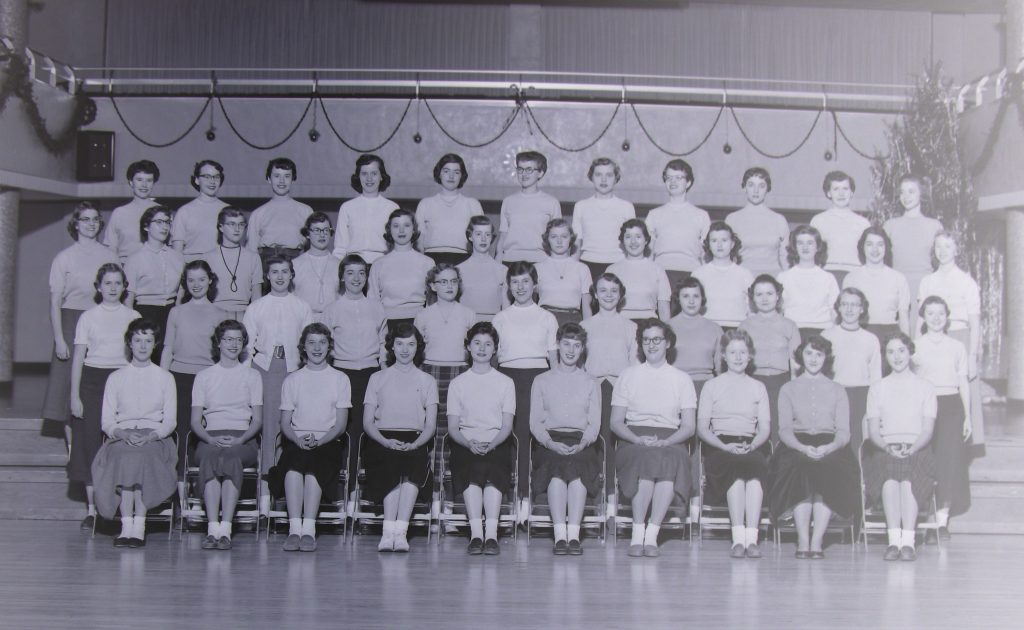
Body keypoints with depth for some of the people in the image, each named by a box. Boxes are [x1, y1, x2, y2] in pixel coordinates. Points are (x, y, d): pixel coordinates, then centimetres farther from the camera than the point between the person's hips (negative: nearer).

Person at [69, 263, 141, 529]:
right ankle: (92, 508, 5)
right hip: (93, 380, 0)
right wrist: (75, 395, -3)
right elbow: (78, 357, 4)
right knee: (90, 442, -2)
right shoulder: (88, 317, 6)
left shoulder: (133, 317, 8)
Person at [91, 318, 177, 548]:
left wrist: (151, 436, -14)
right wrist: (124, 434, -14)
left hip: (155, 439, -1)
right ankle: (127, 525, -40)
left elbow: (169, 422, 8)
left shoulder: (165, 378, 16)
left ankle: (137, 526, -39)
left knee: (142, 455, -36)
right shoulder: (116, 378, 17)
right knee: (125, 456, -35)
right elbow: (107, 421, 9)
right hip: (122, 438, 1)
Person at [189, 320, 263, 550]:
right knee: (209, 456, -35)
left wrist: (240, 440, -11)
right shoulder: (203, 376, 19)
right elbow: (195, 421, 10)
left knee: (231, 456, -36)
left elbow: (257, 420, 9)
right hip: (210, 437, 1)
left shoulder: (252, 376, 18)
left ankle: (225, 529, -42)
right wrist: (211, 438, -11)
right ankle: (213, 528, -41)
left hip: (242, 439, 0)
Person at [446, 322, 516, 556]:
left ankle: (491, 534, -39)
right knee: (473, 471, -34)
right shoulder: (458, 383, 16)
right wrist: (470, 443, -14)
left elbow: (507, 425, 6)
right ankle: (476, 532, -39)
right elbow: (452, 427, 7)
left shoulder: (505, 382, 16)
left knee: (493, 471, -34)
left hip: (497, 444, 0)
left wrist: (490, 445, -15)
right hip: (465, 444, 0)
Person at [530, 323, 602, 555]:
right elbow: (535, 422, 8)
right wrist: (551, 443, -12)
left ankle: (574, 534, -37)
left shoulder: (590, 382, 19)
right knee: (556, 468, -34)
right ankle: (560, 535, -37)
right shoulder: (541, 381, 17)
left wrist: (582, 444, -12)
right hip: (550, 442, 0)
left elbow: (595, 423, 10)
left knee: (578, 468, -34)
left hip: (581, 443, 0)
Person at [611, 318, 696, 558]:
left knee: (670, 459, -37)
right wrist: (639, 440, -12)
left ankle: (651, 536, -34)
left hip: (669, 442, 0)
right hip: (633, 441, 0)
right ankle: (638, 535, -31)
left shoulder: (682, 379, 17)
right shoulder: (628, 376, 17)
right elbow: (615, 422, 8)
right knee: (646, 458, -37)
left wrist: (665, 442, -12)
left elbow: (689, 427, 8)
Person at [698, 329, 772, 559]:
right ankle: (739, 538, -42)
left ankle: (752, 538, -43)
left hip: (752, 447, 1)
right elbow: (702, 428, 6)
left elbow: (765, 428, 12)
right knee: (737, 465, -36)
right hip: (720, 447, -1)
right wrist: (726, 446, -11)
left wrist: (751, 446, -10)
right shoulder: (712, 386, 16)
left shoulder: (758, 387, 22)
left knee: (756, 463, -35)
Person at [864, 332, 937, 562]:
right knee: (890, 479, -35)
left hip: (916, 450, -1)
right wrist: (888, 447, -13)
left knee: (908, 479, -35)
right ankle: (894, 540, -36)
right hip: (885, 450, 1)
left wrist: (911, 449, -15)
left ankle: (908, 541, -38)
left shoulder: (925, 387, 15)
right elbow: (873, 430, 8)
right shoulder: (877, 388, 18)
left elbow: (928, 430, 5)